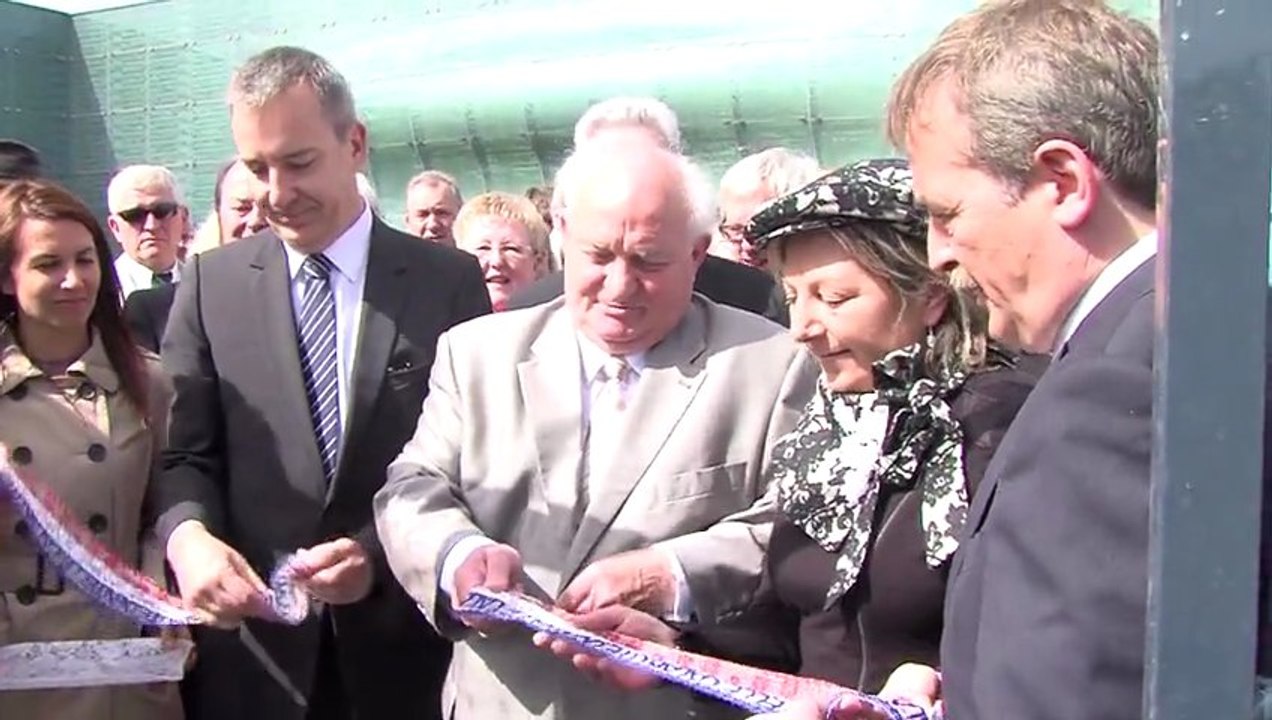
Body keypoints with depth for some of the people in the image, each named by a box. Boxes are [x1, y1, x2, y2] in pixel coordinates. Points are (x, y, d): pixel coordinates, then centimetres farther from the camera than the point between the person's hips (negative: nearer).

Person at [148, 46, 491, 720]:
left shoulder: (450, 281, -2)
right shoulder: (211, 283, 3)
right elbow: (182, 451, 1)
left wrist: (380, 553, -17)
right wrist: (187, 534, -20)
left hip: (402, 645, -1)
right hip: (250, 645, 1)